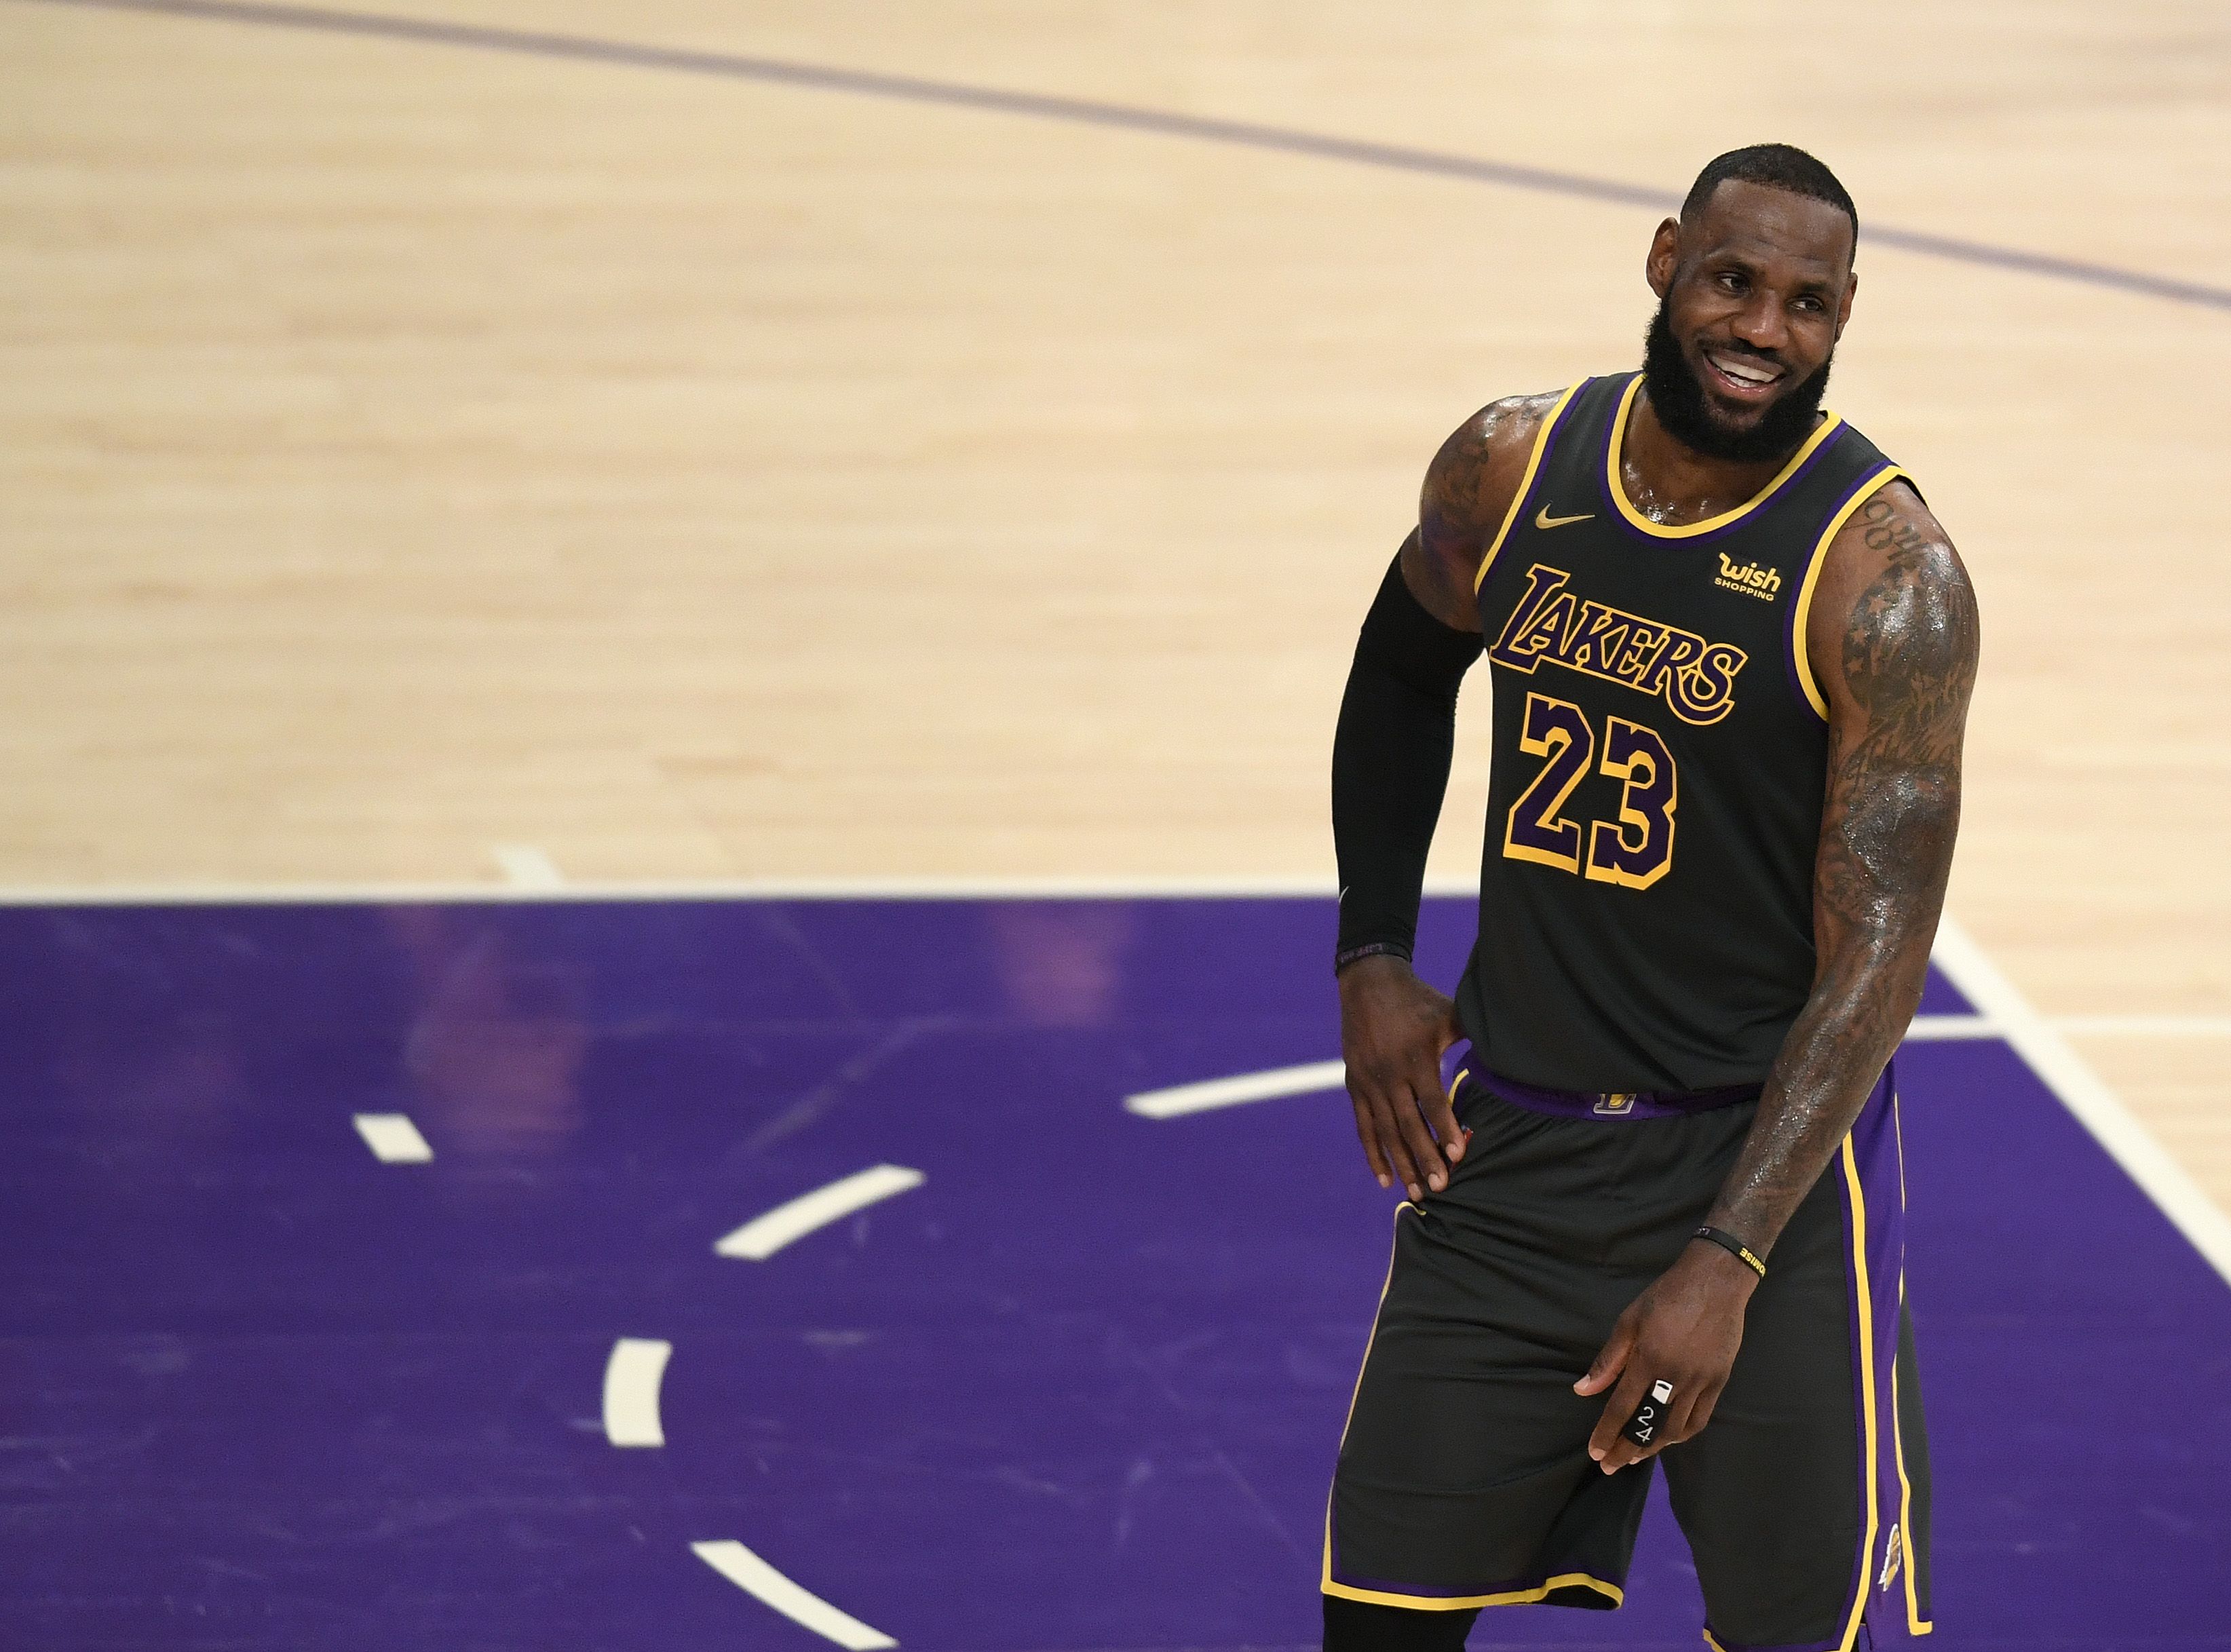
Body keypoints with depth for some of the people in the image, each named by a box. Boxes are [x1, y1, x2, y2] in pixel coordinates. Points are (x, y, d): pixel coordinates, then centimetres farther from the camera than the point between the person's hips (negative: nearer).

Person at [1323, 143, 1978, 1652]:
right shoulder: (1512, 470, -2)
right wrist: (1374, 960, 11)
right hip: (1513, 1142, 4)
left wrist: (1726, 1263, -25)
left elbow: (1872, 963, -19)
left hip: (1768, 1148, -4)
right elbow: (1401, 676, 21)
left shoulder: (1884, 577, -17)